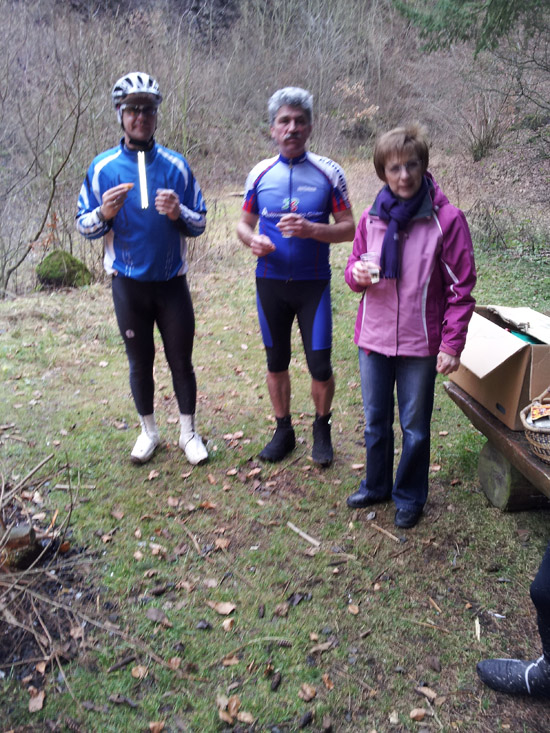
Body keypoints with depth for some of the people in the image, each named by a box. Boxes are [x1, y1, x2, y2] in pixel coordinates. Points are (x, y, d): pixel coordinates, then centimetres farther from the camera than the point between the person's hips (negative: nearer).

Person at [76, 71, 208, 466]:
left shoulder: (176, 164, -1)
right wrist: (104, 214, -21)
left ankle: (189, 432, 24)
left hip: (172, 281, 0)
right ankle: (149, 431, 31)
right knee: (140, 362, 12)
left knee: (181, 360, 7)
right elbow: (84, 226, 0)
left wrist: (178, 213, -20)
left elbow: (200, 222, 1)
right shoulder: (103, 167, -2)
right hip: (128, 283, 0)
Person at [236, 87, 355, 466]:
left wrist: (311, 229, -21)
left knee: (321, 367, -3)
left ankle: (322, 428, 24)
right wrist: (252, 240, -12)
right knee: (276, 363, 12)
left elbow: (349, 228, -4)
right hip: (270, 283, 3)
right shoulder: (260, 173, 3)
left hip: (313, 284, -2)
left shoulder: (329, 172, -3)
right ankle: (284, 431, 30)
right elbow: (244, 223, 11)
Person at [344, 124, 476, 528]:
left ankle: (409, 496, 33)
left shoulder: (447, 219, -11)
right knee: (375, 421, 18)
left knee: (415, 427, 12)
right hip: (373, 337, 4)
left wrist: (451, 344, -13)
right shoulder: (372, 218, 1)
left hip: (419, 342, -4)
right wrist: (356, 274, -13)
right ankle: (376, 485, 40)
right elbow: (355, 268, 12)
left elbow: (462, 289, -9)